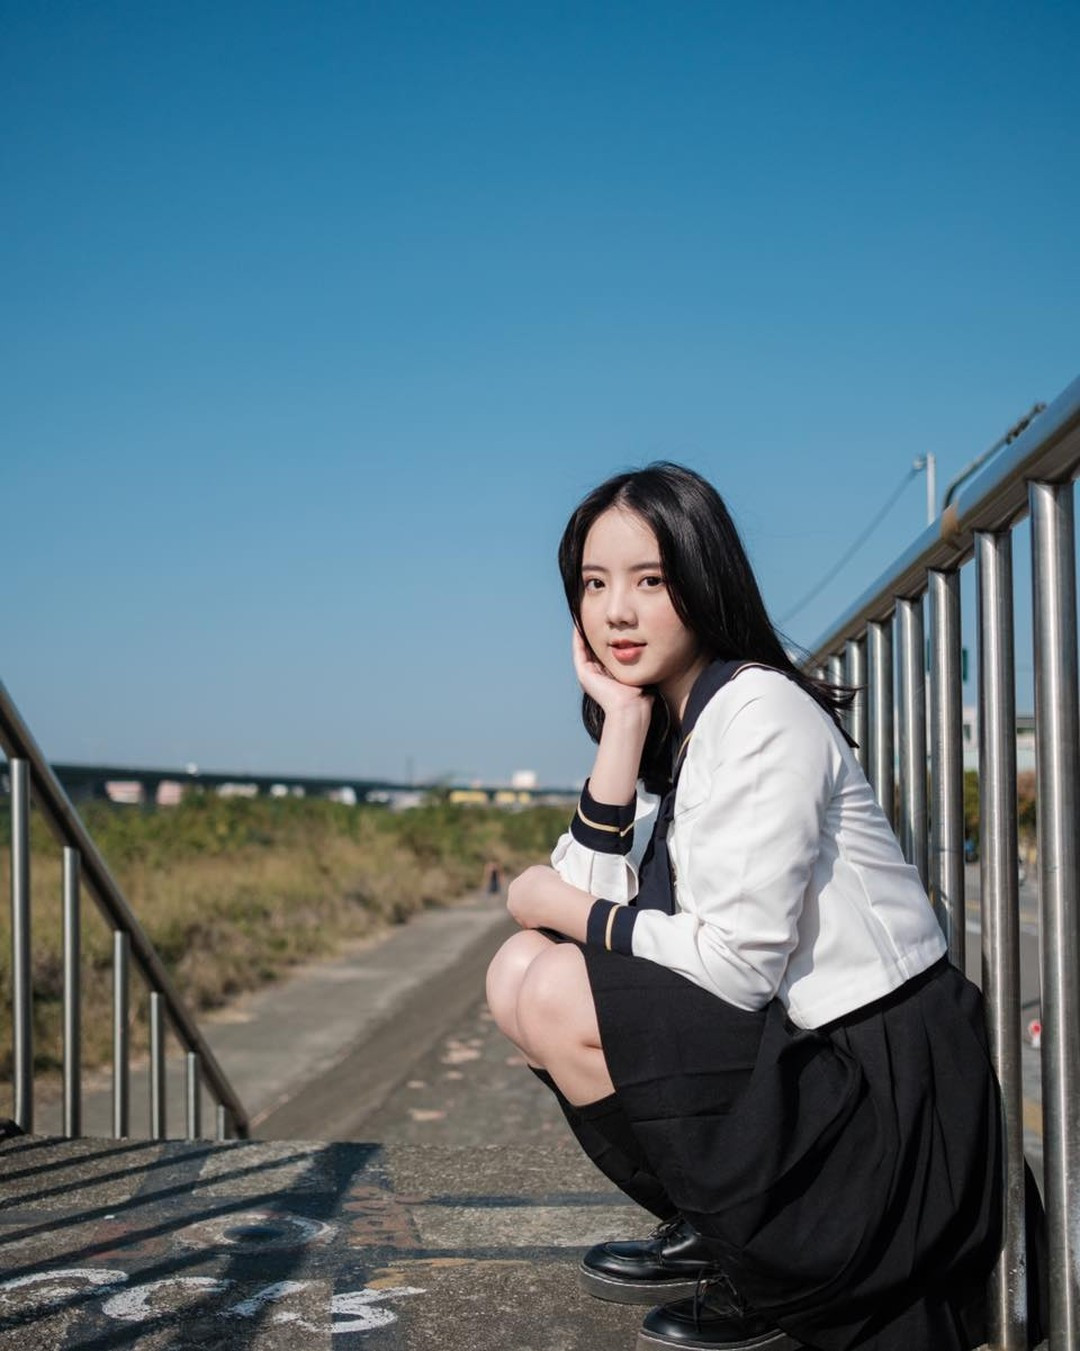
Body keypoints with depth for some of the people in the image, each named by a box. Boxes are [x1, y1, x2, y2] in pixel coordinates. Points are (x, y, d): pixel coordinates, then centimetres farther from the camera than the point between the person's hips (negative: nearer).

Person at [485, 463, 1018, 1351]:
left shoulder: (762, 713, -17)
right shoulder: (671, 728, 9)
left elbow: (737, 962, -23)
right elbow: (586, 896, -4)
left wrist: (564, 909, -9)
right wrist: (623, 725, -9)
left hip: (884, 1093, -9)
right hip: (797, 1059, 9)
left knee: (554, 997, -19)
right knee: (522, 971, 2)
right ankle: (713, 1235, 8)